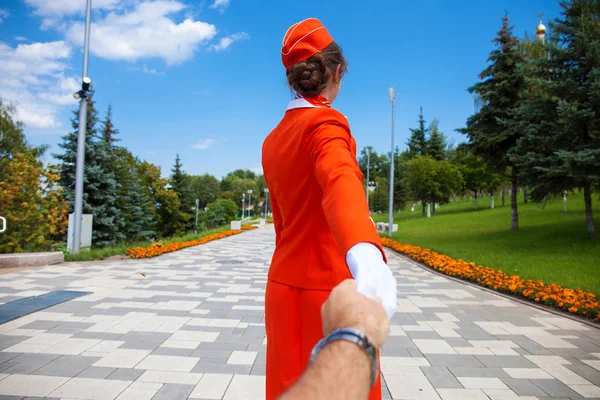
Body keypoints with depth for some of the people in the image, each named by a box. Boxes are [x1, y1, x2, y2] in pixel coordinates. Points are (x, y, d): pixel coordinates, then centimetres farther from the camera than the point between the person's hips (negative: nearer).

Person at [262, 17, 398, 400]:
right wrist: (366, 255, -53)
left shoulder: (272, 141, 10)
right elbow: (341, 182, -36)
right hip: (329, 289, -7)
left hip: (284, 285, 7)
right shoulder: (326, 122, -13)